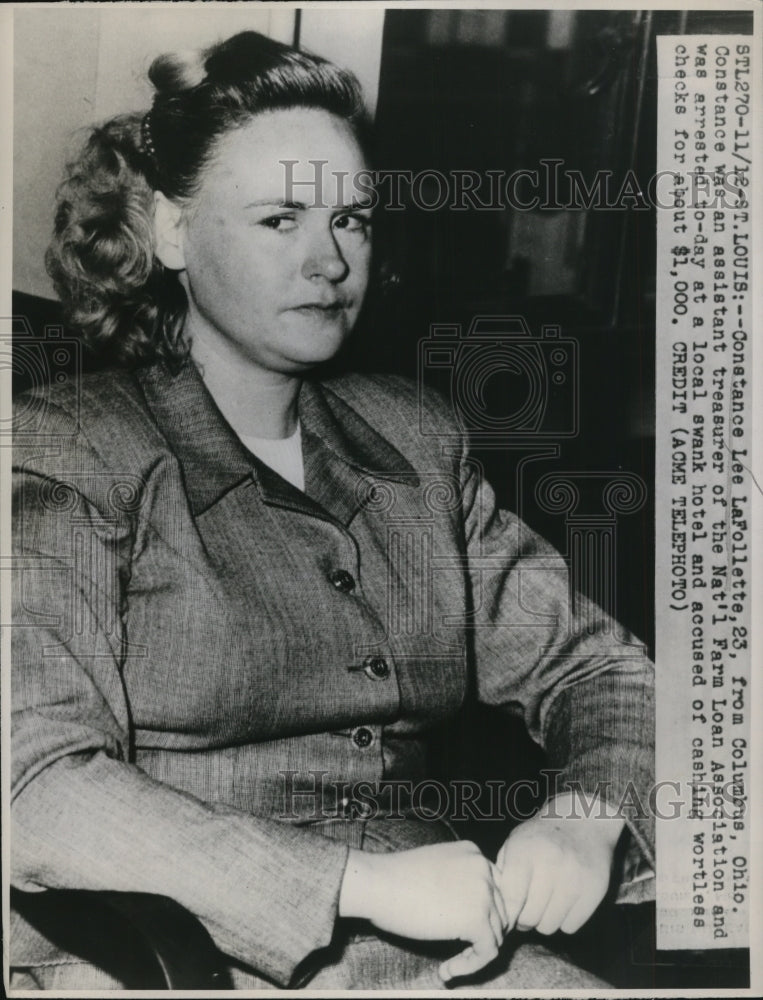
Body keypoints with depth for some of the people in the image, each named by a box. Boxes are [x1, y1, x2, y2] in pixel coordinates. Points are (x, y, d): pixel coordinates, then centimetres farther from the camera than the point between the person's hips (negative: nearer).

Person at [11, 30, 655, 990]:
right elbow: (39, 788, -15)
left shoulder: (412, 436, 12)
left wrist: (583, 820, -9)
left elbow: (595, 667, 13)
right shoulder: (68, 453, -4)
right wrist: (362, 880, -21)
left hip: (439, 946, 5)